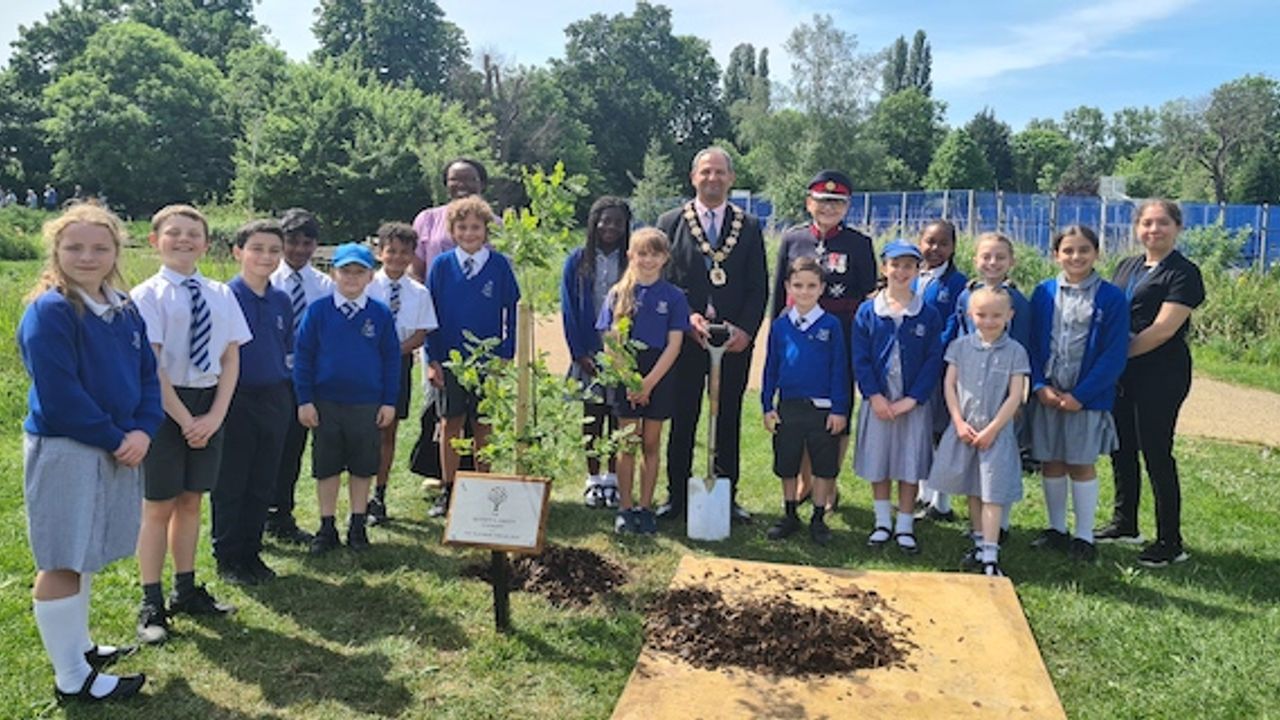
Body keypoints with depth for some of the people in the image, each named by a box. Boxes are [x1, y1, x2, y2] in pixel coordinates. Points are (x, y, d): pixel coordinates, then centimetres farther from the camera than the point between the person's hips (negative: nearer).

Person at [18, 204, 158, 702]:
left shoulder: (124, 311, 7)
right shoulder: (49, 310, -15)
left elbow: (147, 375, 7)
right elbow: (60, 395, -20)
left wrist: (143, 430, -8)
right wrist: (115, 439, -15)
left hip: (116, 448, 8)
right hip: (63, 449, -7)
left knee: (85, 554, 19)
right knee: (62, 562, 2)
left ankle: (78, 646, 35)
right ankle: (71, 677, 13)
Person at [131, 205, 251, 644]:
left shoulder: (220, 295, 4)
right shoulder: (148, 296, -8)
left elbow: (231, 358, 3)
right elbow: (150, 366, -12)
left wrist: (214, 415, -7)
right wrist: (185, 420, -14)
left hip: (210, 404, 4)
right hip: (164, 405, -4)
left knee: (191, 501, 14)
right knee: (158, 506, 4)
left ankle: (186, 591, 27)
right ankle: (151, 604, 15)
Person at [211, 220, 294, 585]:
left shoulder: (282, 300, 6)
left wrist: (285, 396, 12)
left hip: (275, 399, 5)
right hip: (237, 401, -5)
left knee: (263, 484, 12)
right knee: (230, 485, 6)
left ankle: (251, 552, 25)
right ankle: (227, 558, 19)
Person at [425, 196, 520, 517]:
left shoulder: (499, 265, -2)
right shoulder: (442, 265, 0)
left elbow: (511, 311, 3)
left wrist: (506, 355, -3)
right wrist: (433, 359, -3)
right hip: (449, 358, 1)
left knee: (483, 427, 8)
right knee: (450, 424, 6)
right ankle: (447, 491, 17)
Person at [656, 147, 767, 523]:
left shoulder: (749, 226, 9)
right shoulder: (671, 222, 5)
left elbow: (759, 287, 5)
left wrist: (746, 330, -9)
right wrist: (687, 317, -13)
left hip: (736, 340, 1)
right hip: (685, 337, -1)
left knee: (729, 419, 8)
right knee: (682, 419, 6)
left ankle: (727, 495, 18)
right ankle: (676, 495, 17)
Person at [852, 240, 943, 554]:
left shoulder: (928, 315, 0)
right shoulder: (867, 312, 0)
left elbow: (933, 361, -3)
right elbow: (860, 359, -1)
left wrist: (911, 400, -12)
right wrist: (875, 396, -11)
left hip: (914, 404, 0)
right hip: (877, 401, 1)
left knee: (910, 466, 5)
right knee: (877, 463, 8)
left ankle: (905, 526, 18)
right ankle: (883, 522, 23)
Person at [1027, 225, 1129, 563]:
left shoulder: (1111, 297, -5)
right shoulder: (1043, 293, 4)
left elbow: (1114, 354, -8)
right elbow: (1031, 344, 5)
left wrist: (1080, 395, -14)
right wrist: (1040, 386, -8)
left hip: (1087, 397, -3)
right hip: (1046, 394, 3)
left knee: (1081, 465, 4)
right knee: (1050, 462, 10)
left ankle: (1084, 536, 16)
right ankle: (1056, 529, 25)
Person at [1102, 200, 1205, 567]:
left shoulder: (1183, 274, -8)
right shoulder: (1127, 267, 15)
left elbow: (1164, 329, -16)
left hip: (1161, 375, -7)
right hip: (1122, 375, 7)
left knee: (1156, 454, -4)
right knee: (1122, 449, 14)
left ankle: (1170, 543, 8)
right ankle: (1124, 524, 30)